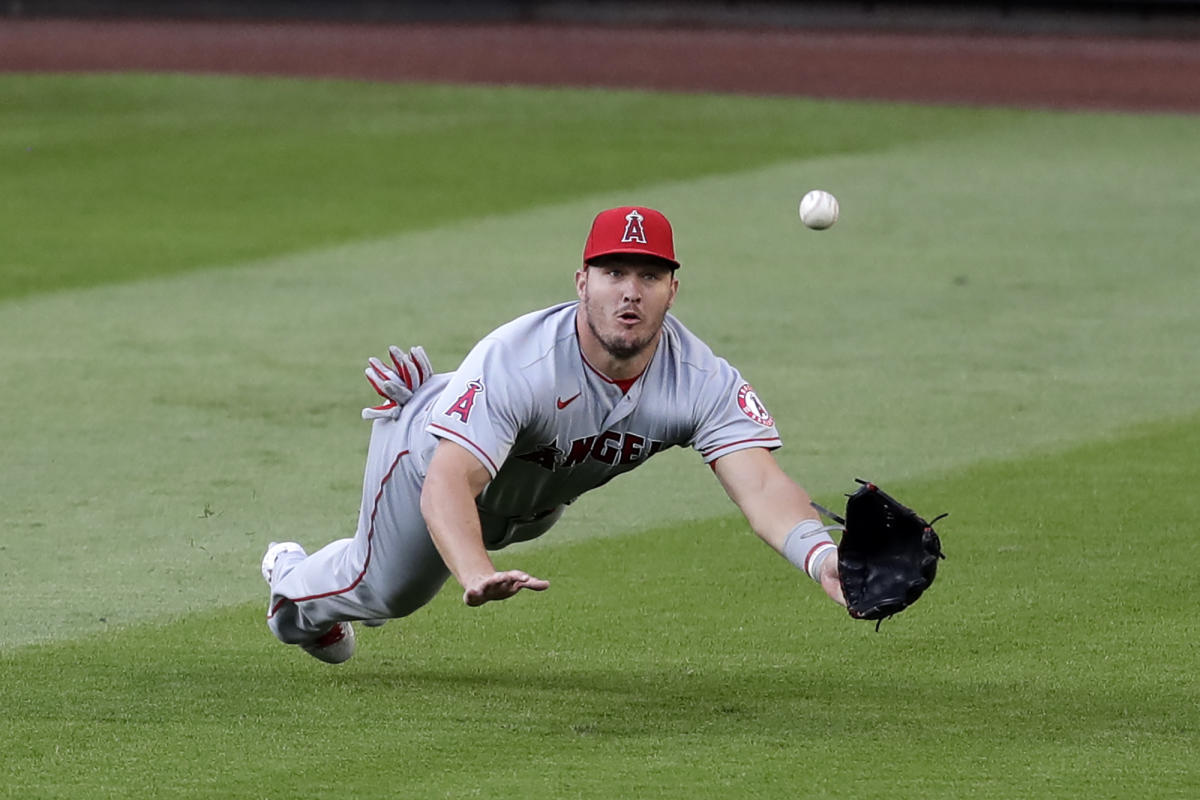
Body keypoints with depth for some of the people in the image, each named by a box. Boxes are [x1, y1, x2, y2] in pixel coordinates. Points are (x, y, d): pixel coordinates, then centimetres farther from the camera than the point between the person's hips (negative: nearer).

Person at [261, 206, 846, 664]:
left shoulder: (706, 383, -35)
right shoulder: (515, 362, -46)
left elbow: (760, 484, -47)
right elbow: (447, 485, -55)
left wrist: (821, 557, -70)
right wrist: (478, 576, -75)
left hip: (541, 497, 4)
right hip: (433, 457, -4)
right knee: (386, 589, 20)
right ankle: (296, 582, 51)